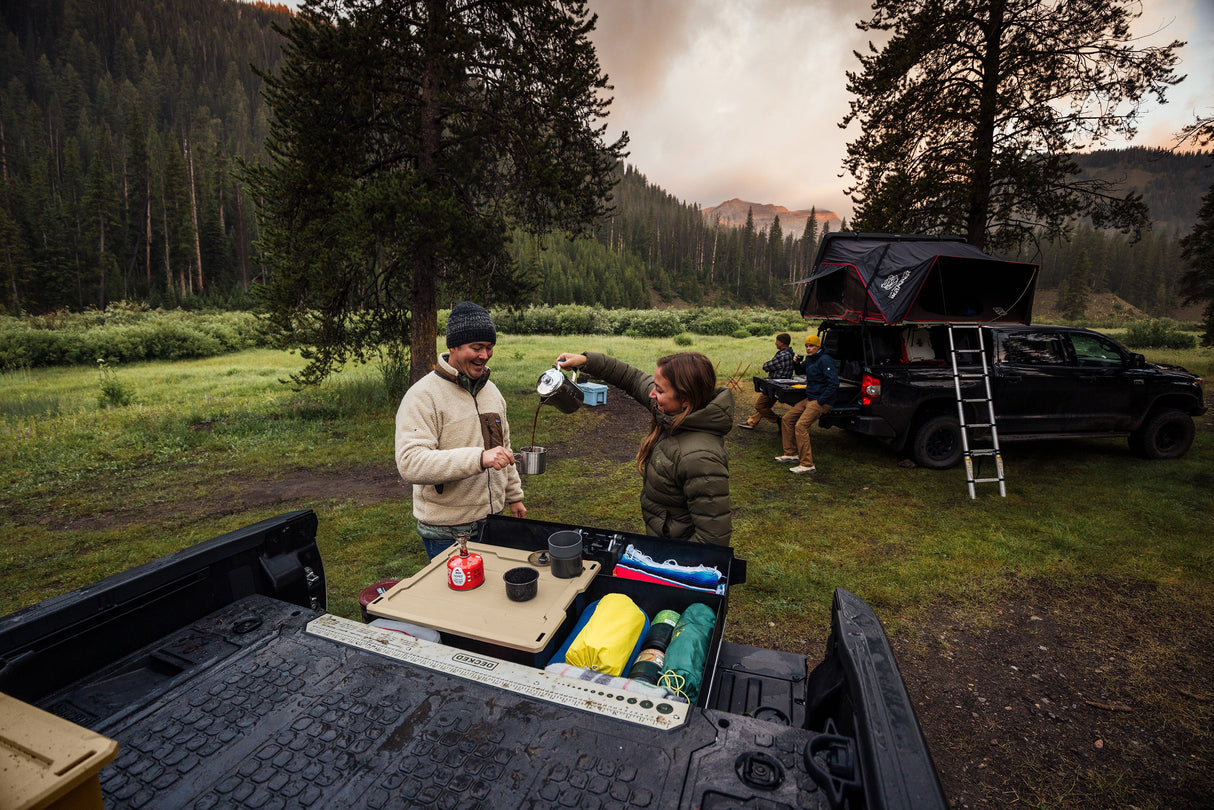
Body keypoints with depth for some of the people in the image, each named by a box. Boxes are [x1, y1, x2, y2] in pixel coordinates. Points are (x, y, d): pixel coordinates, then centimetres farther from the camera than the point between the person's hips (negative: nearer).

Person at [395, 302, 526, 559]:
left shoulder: (490, 390, 9)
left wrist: (514, 496, 20)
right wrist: (479, 458, -36)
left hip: (491, 521, 7)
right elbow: (410, 463, -28)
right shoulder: (423, 395, -16)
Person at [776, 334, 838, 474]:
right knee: (787, 419, 11)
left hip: (821, 401, -10)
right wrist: (797, 363, 11)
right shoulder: (810, 359, 13)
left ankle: (807, 464, -18)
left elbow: (834, 383, -23)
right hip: (809, 399, 10)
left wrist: (820, 401, -21)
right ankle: (791, 453, 21)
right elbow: (802, 370, 35)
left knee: (800, 426, -23)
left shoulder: (825, 360, -16)